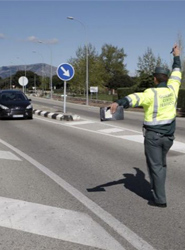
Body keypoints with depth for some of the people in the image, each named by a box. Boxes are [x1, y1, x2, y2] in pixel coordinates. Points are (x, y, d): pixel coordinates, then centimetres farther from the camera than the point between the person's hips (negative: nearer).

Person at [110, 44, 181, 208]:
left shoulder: (151, 94, -18)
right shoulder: (172, 89, -1)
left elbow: (135, 98, -37)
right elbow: (176, 73, 18)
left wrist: (118, 103, -53)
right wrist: (177, 56, 33)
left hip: (153, 135, -6)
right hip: (168, 135, 6)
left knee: (156, 166, 0)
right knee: (161, 163, 22)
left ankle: (160, 199, 3)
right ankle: (157, 187, 31)